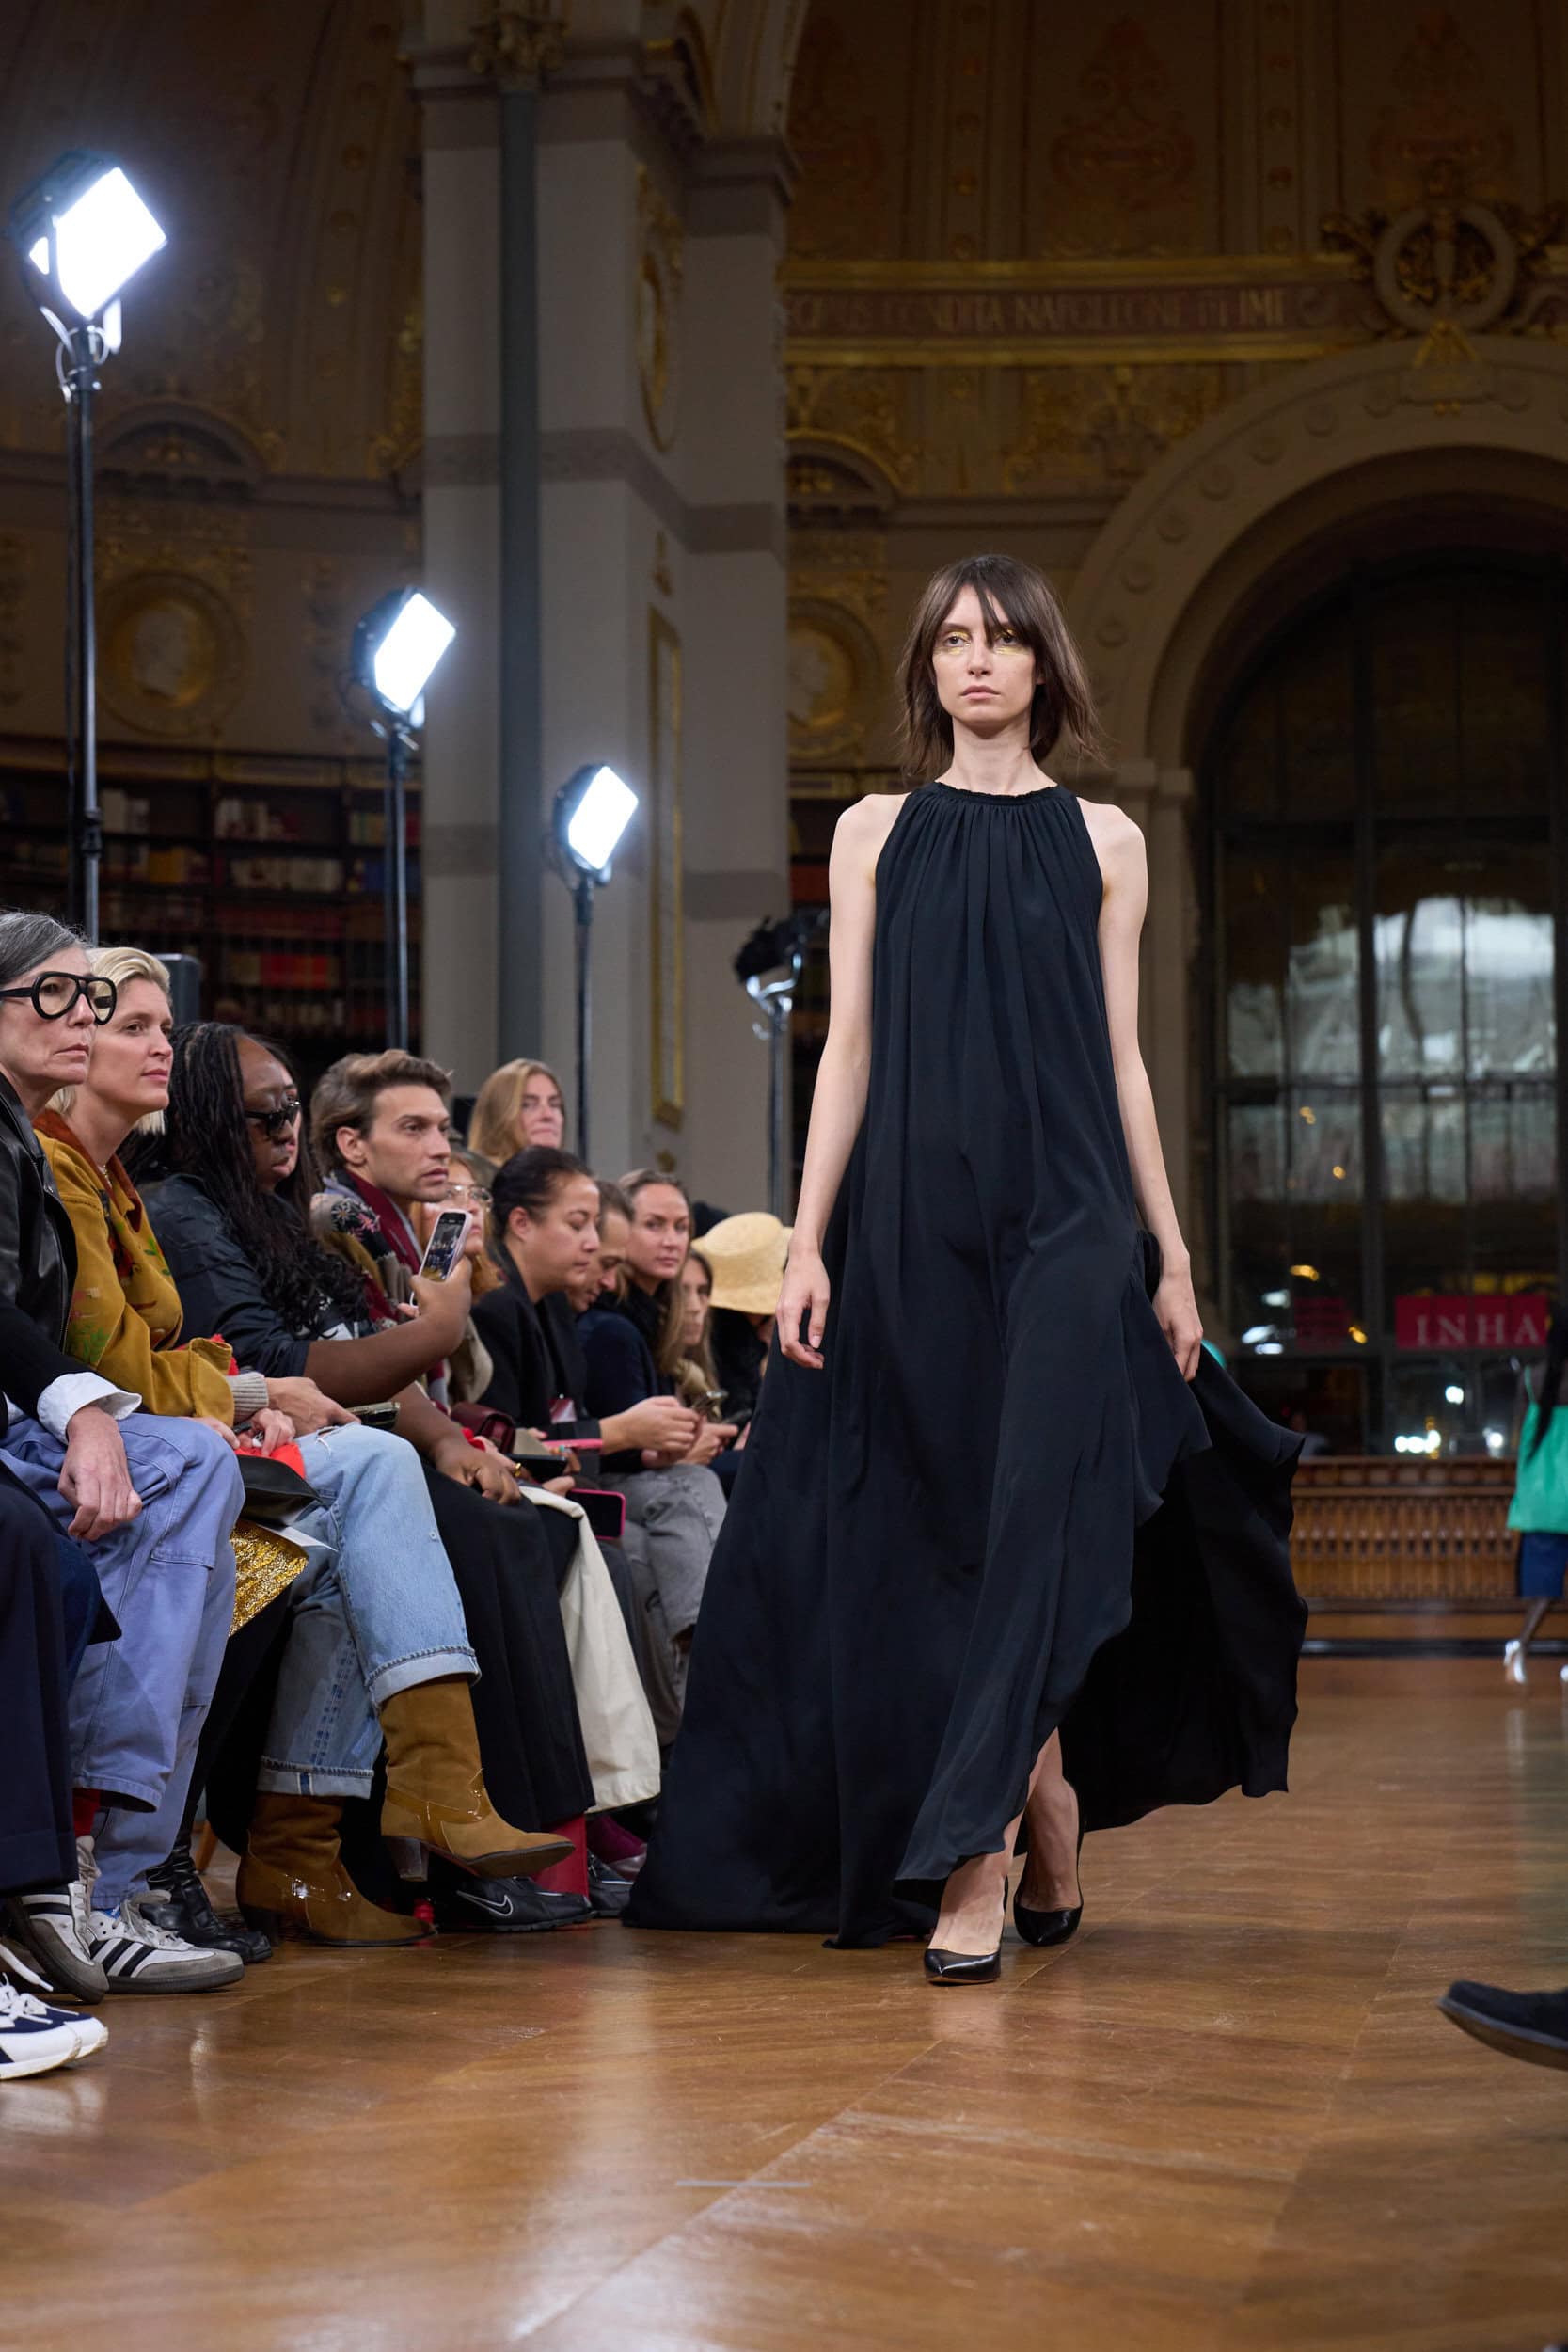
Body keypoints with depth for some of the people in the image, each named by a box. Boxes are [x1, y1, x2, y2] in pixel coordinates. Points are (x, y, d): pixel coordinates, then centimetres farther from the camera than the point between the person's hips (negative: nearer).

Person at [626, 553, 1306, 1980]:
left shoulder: (1102, 841, 9)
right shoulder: (877, 833, 10)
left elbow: (1122, 1060, 9)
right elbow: (849, 1049, 6)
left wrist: (1171, 1251, 4)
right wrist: (808, 1243, -2)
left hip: (1065, 1219, -1)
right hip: (911, 1215, 1)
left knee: (1033, 1525, -13)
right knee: (939, 1538, 3)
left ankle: (973, 1863, -14)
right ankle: (1051, 1833, 18)